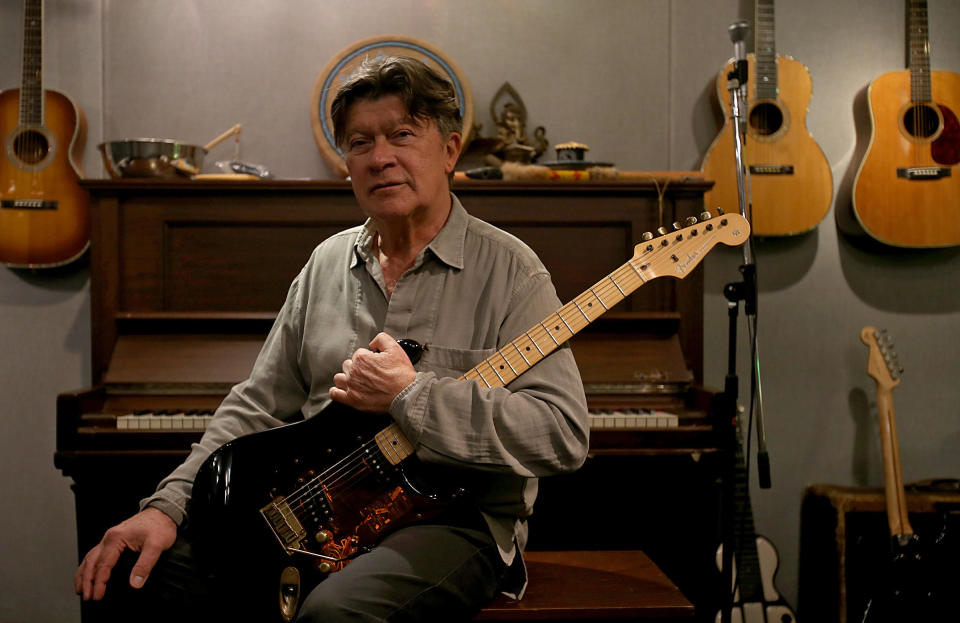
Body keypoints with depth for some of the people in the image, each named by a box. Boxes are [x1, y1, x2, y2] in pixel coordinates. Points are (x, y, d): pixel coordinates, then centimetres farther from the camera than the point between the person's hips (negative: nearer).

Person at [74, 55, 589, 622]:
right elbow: (260, 406, 15)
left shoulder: (509, 271, -7)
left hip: (452, 517, -5)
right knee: (129, 574, -9)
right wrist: (168, 505, 1)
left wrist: (409, 397, -20)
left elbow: (565, 435, -17)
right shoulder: (328, 263, 13)